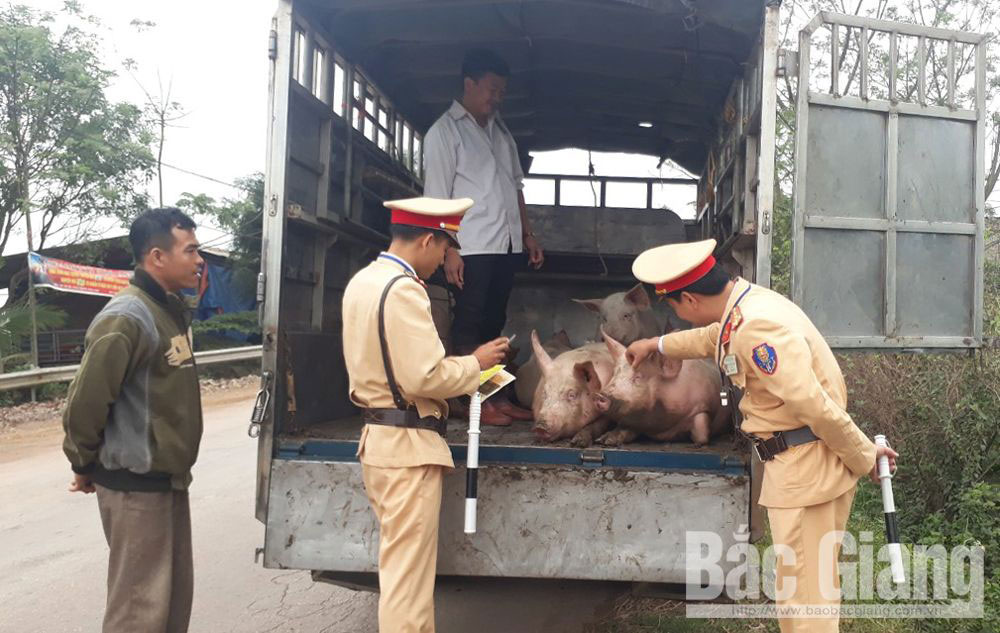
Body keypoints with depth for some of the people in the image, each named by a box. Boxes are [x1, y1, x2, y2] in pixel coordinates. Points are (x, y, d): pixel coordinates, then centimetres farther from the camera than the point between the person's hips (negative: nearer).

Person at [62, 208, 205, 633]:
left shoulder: (174, 310, 9)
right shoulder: (126, 319, -20)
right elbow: (86, 400, -19)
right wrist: (85, 467, -5)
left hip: (168, 479, 9)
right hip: (135, 485, -9)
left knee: (176, 595, 17)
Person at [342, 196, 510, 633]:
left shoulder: (363, 281, 11)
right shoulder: (403, 289, -18)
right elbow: (425, 376, -23)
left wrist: (460, 367, 16)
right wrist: (476, 362, -6)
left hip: (378, 437, 10)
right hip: (408, 446, -10)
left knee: (398, 564, 20)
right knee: (408, 574, 0)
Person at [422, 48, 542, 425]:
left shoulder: (501, 131, 19)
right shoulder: (445, 132, -2)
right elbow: (437, 197, -8)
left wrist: (528, 234, 15)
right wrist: (448, 250, -15)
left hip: (507, 245, 7)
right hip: (472, 247, -6)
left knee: (493, 324, 10)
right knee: (469, 324, -2)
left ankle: (496, 395, 16)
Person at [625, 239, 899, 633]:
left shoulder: (757, 327, -25)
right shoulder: (745, 301, 7)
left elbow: (814, 405, -28)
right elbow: (712, 337, 30)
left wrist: (864, 457, -15)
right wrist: (658, 345, 42)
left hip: (805, 468, -10)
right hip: (796, 465, 10)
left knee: (803, 594, 0)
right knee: (810, 584, 21)